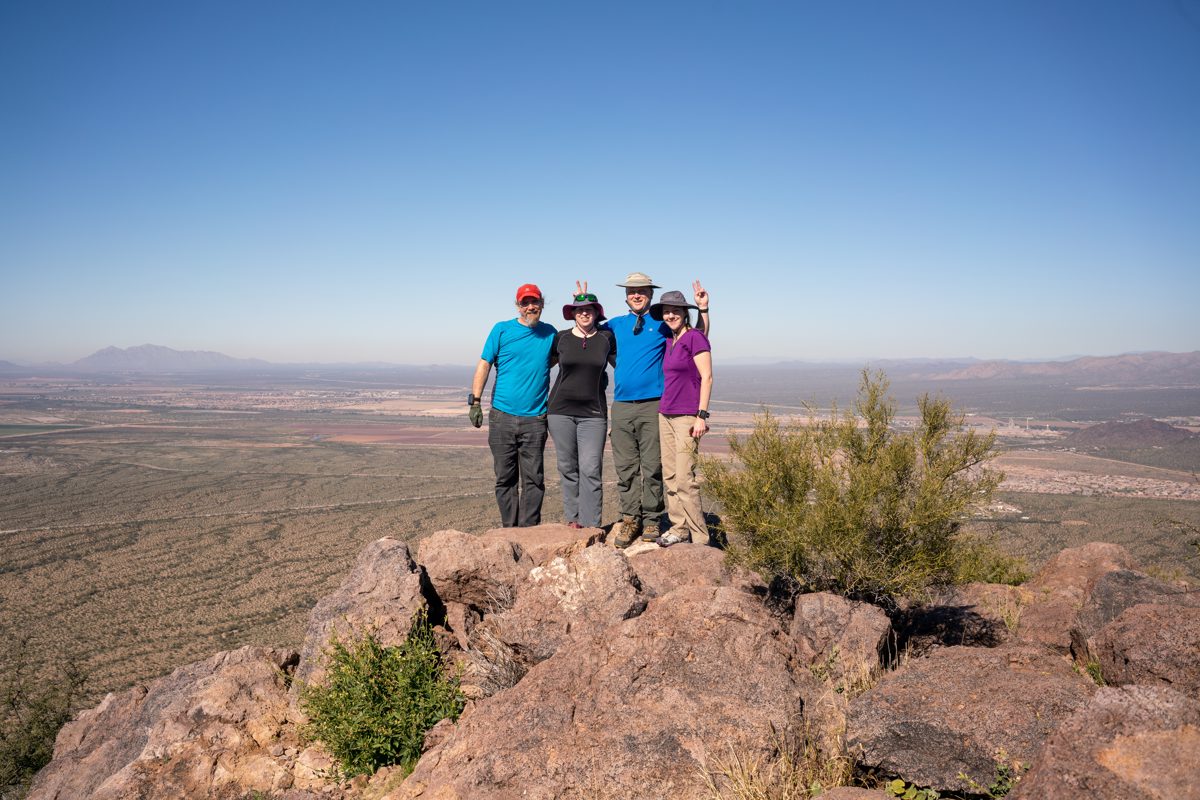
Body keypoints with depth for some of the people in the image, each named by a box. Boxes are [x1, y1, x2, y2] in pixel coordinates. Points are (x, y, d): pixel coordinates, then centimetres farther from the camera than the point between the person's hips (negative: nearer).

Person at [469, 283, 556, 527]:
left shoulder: (550, 333, 10)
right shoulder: (502, 330, 4)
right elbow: (484, 365, 3)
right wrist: (475, 401, -5)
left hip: (535, 418, 1)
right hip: (502, 416, 0)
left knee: (534, 479, 0)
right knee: (505, 478, 6)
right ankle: (510, 530, 16)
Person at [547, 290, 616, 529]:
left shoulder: (606, 338, 4)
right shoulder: (561, 338, 5)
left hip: (593, 413, -1)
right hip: (561, 410, 1)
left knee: (591, 469, -8)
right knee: (568, 468, 5)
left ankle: (590, 525, -3)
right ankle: (572, 519, 16)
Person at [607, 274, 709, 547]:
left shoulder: (662, 324, 8)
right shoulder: (616, 325, 14)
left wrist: (703, 310, -1)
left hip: (653, 405, -2)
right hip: (622, 405, 3)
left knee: (652, 467, -2)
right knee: (626, 468, 3)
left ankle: (651, 520, 7)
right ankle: (630, 519, 11)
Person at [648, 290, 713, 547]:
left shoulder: (695, 337, -7)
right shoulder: (669, 341, 15)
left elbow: (706, 378, -11)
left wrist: (701, 415, -16)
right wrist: (663, 411, 16)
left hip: (687, 416, -8)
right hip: (665, 414, 8)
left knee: (684, 478, -9)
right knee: (670, 476, 8)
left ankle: (699, 537, 1)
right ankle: (679, 529, 17)